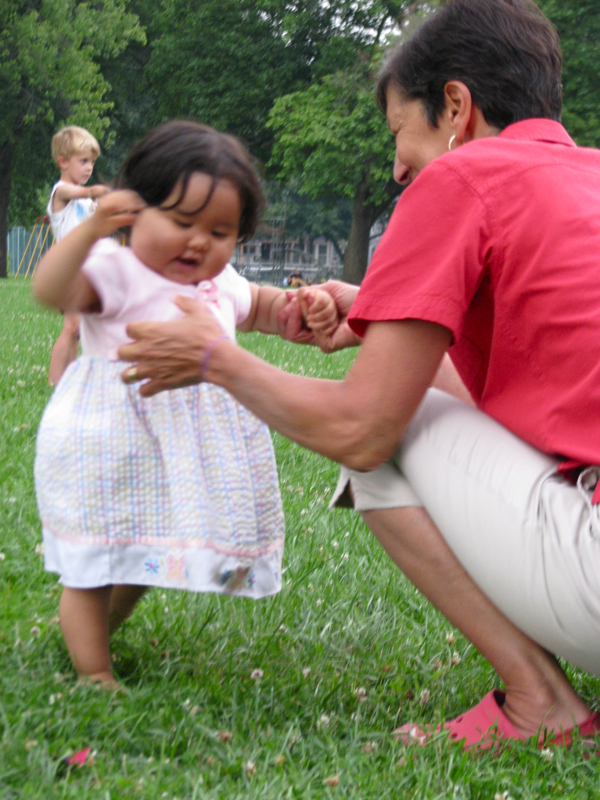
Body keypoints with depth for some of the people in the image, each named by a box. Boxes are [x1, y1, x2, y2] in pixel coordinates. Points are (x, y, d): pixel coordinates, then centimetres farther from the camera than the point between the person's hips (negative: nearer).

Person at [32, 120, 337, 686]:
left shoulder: (220, 285, 8)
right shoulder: (115, 272, -15)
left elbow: (260, 306, 29)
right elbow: (51, 289, -33)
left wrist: (306, 307, 8)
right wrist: (92, 229, -48)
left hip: (190, 457, 7)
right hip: (113, 447, -7)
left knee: (142, 558, 22)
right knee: (94, 566, 3)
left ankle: (93, 631, 43)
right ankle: (94, 672, 14)